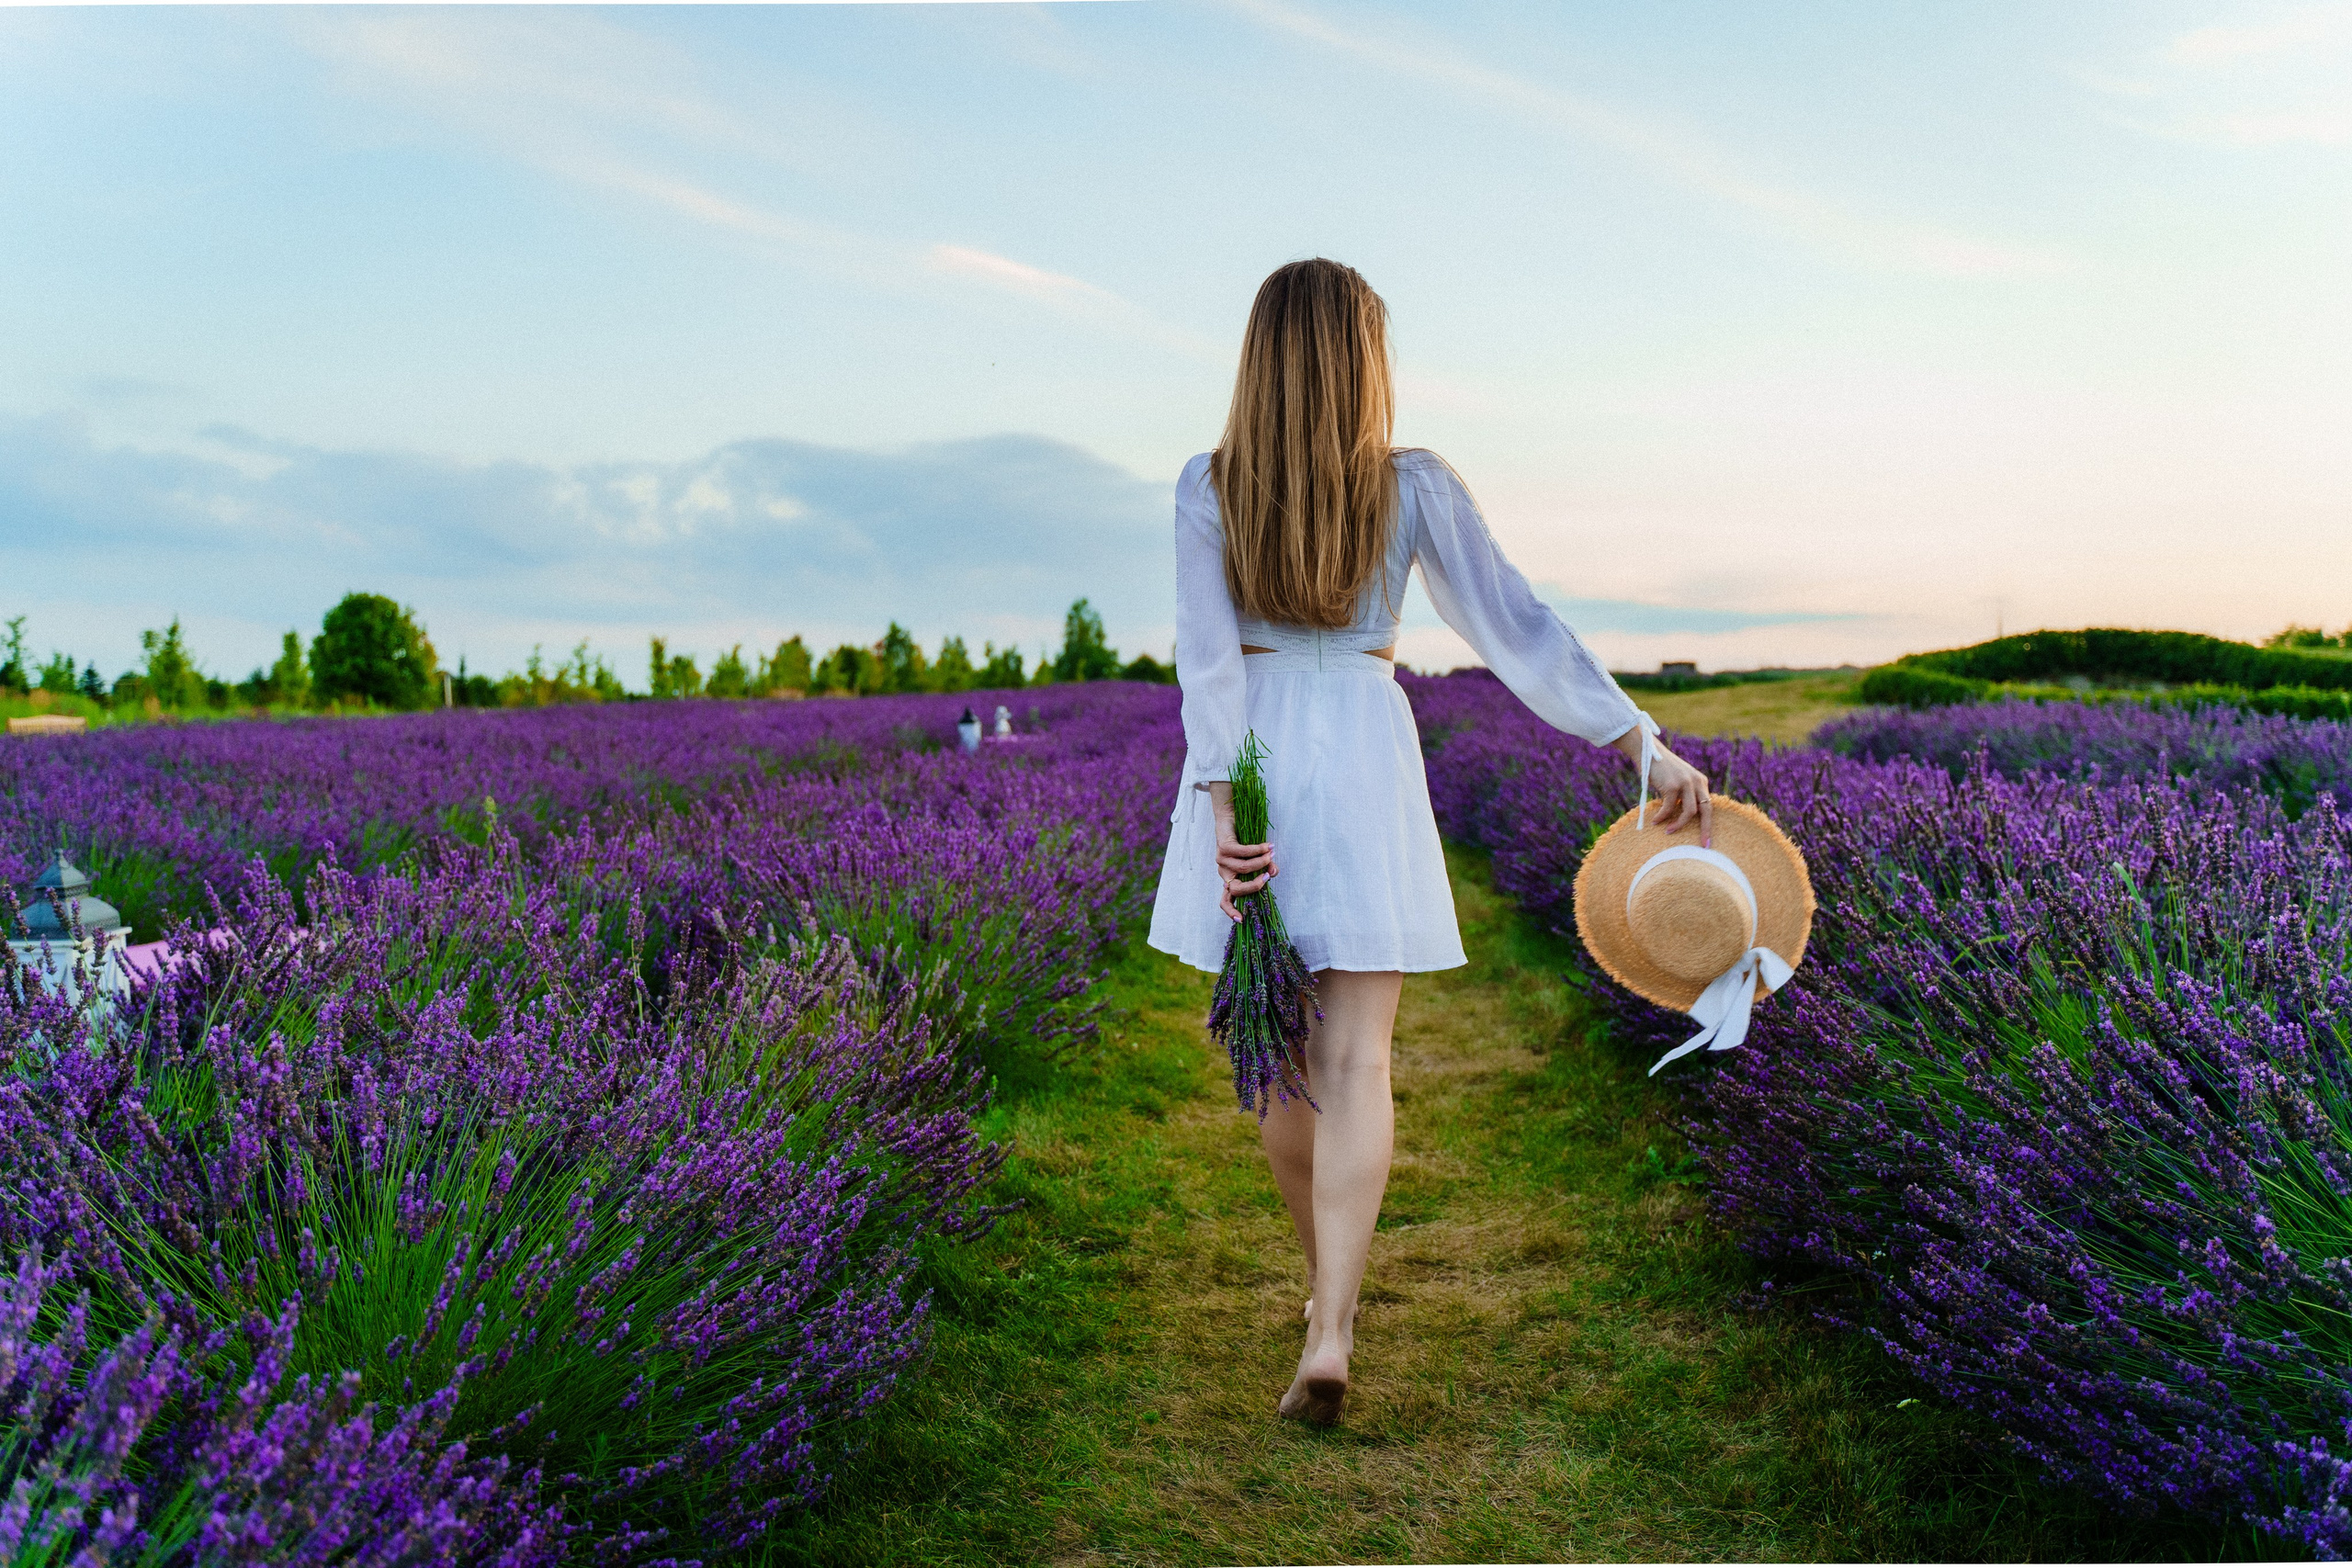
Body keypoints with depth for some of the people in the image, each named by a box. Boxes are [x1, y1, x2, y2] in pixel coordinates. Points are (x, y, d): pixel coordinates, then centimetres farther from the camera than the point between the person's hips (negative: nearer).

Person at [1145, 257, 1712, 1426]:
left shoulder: (1207, 486, -2)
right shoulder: (1415, 487, -2)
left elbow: (1207, 653, -10)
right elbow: (1518, 628, -4)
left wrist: (1222, 805, -14)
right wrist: (1645, 745, 0)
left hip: (1248, 760, 2)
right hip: (1365, 762, -1)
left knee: (1278, 1048, 16)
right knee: (1354, 1061, -2)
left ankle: (1327, 1280, 33)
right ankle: (1330, 1333, -13)